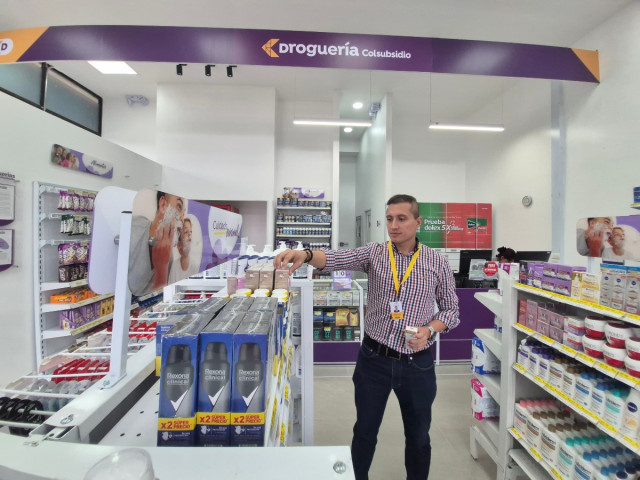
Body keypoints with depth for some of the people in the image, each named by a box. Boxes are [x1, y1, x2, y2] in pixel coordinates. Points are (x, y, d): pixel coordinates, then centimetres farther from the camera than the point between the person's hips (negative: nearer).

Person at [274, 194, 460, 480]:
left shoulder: (437, 262, -3)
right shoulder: (374, 254, -5)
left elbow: (451, 309, 4)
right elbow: (336, 259, -21)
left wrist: (429, 330, -15)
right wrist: (307, 255, -41)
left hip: (417, 363, 1)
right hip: (374, 359, 0)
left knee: (418, 435, 22)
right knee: (365, 431, 19)